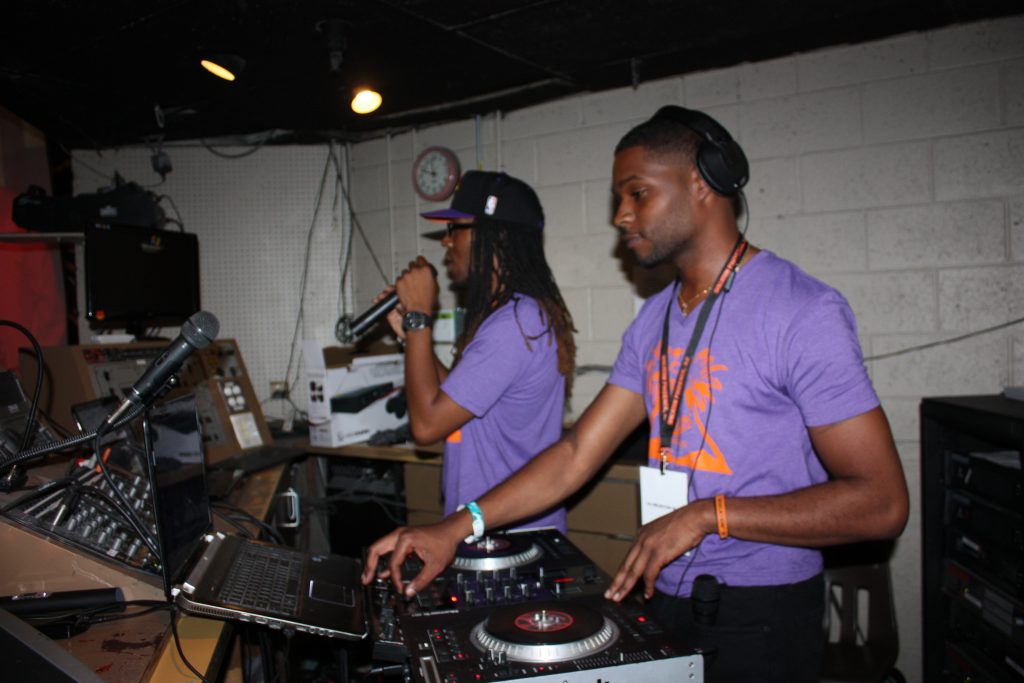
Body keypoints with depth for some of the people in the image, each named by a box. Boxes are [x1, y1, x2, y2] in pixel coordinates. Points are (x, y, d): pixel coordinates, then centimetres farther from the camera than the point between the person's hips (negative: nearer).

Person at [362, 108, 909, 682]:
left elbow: (881, 502, -19)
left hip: (761, 617, -6)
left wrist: (709, 513, -23)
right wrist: (455, 528, -5)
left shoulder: (804, 311, -17)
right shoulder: (654, 319, 5)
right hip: (661, 596, 6)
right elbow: (577, 455, 2)